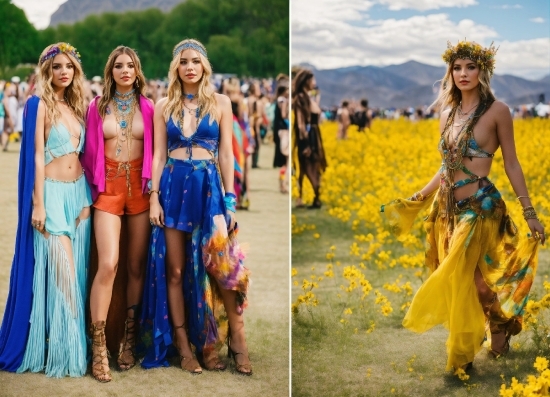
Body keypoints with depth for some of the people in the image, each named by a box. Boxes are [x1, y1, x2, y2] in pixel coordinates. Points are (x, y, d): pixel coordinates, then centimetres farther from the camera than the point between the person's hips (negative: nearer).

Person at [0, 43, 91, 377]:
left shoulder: (76, 107, 12)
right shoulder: (40, 105, -7)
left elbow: (82, 154, 13)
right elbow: (37, 156, -11)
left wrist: (87, 198, 6)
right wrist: (38, 205, -15)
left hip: (79, 193, 6)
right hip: (52, 193, -6)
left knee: (77, 272, 7)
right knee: (62, 273, -9)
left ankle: (77, 345, 15)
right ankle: (62, 352, 0)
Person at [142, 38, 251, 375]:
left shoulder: (220, 102, 5)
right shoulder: (165, 106, 8)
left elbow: (226, 154, 2)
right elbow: (159, 155, 7)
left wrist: (230, 199, -4)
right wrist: (154, 197, -2)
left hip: (208, 186, -1)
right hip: (172, 187, 2)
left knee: (220, 264, -8)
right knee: (175, 270, 2)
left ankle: (237, 338, 8)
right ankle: (183, 346, 10)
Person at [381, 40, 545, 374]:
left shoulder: (497, 110, -6)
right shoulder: (448, 113, 11)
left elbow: (512, 164, -3)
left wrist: (530, 213, -4)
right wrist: (417, 199, 16)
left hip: (479, 207, -6)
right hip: (447, 206, 6)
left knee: (458, 279, -9)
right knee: (466, 280, 11)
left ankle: (462, 355, 9)